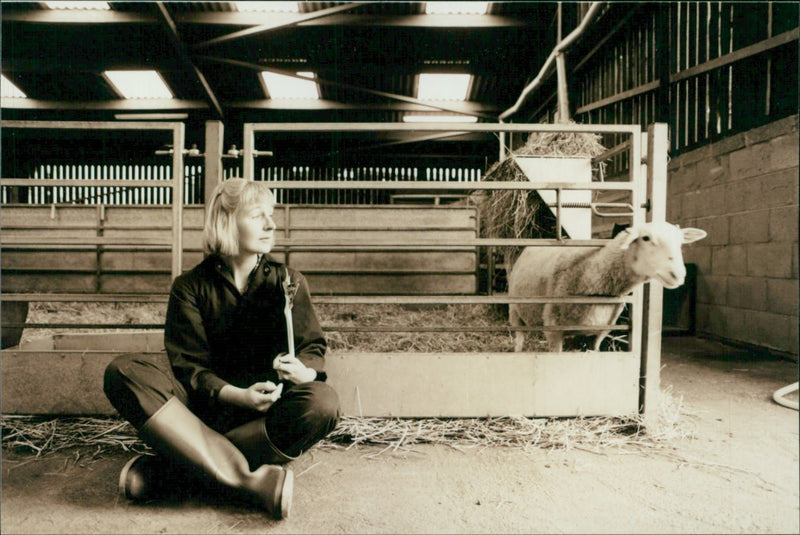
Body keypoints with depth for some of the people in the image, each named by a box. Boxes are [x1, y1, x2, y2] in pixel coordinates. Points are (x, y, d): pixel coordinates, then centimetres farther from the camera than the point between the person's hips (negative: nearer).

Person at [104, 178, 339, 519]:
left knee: (322, 403, -32)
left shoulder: (287, 281, 7)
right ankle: (251, 481, -36)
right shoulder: (190, 286, 3)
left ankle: (168, 469, -28)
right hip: (204, 405, 0)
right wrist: (238, 395, -26)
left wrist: (305, 370, -25)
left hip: (270, 408, 0)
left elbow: (313, 347, 1)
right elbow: (189, 366, -6)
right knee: (122, 372, -25)